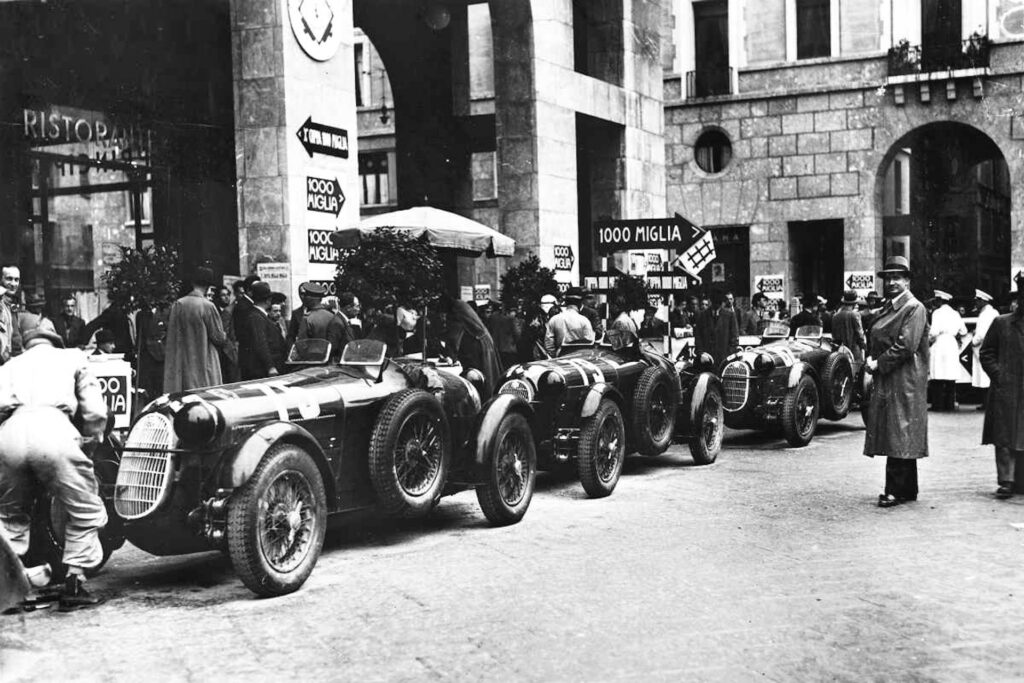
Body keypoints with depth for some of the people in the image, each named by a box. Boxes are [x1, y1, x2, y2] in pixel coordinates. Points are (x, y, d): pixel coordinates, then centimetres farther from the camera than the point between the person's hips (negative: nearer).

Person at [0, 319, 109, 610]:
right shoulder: (71, 357, 29)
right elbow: (95, 412, 19)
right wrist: (91, 438, 35)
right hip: (53, 428, -3)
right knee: (86, 513, 10)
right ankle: (73, 587, 5)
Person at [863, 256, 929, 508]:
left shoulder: (914, 308, -9)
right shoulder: (887, 307, 18)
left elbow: (906, 345, -18)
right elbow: (875, 339, 22)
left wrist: (879, 363, -13)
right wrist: (871, 358, 2)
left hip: (904, 381, -9)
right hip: (885, 381, 9)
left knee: (900, 436, -7)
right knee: (896, 438, 11)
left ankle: (896, 491, -4)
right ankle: (907, 489, 18)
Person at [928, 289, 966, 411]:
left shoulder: (937, 312, -5)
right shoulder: (955, 314, 12)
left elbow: (934, 332, -14)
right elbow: (963, 332, 12)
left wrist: (928, 340, 2)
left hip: (939, 346, -6)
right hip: (953, 347, 6)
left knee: (938, 380, -5)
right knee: (951, 379, 7)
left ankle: (938, 405, -7)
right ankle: (950, 404, 7)